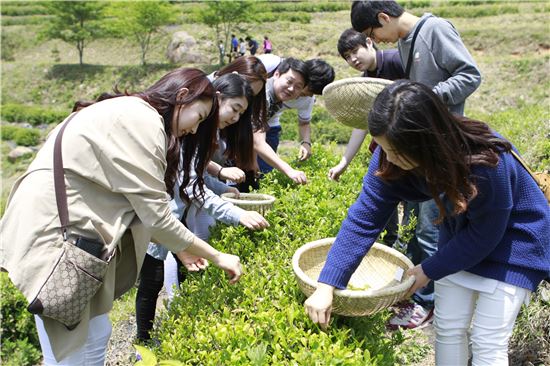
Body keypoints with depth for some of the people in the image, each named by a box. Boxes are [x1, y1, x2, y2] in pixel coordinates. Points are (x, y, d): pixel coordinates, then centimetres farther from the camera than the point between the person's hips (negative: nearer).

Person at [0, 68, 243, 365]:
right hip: (51, 232, -10)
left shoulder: (132, 114, 15)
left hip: (67, 226, 10)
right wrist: (216, 257, -7)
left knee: (96, 337, 16)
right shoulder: (143, 120, -16)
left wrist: (180, 248, 13)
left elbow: (140, 206, 14)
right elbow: (155, 215, -17)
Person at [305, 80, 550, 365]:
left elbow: (485, 235, -22)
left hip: (512, 240, -4)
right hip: (462, 234, 5)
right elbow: (365, 216, -24)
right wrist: (326, 285, -29)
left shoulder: (487, 163, -38)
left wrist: (430, 270, -14)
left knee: (487, 341, -1)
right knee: (447, 329, 9)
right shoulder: (392, 155, -25)